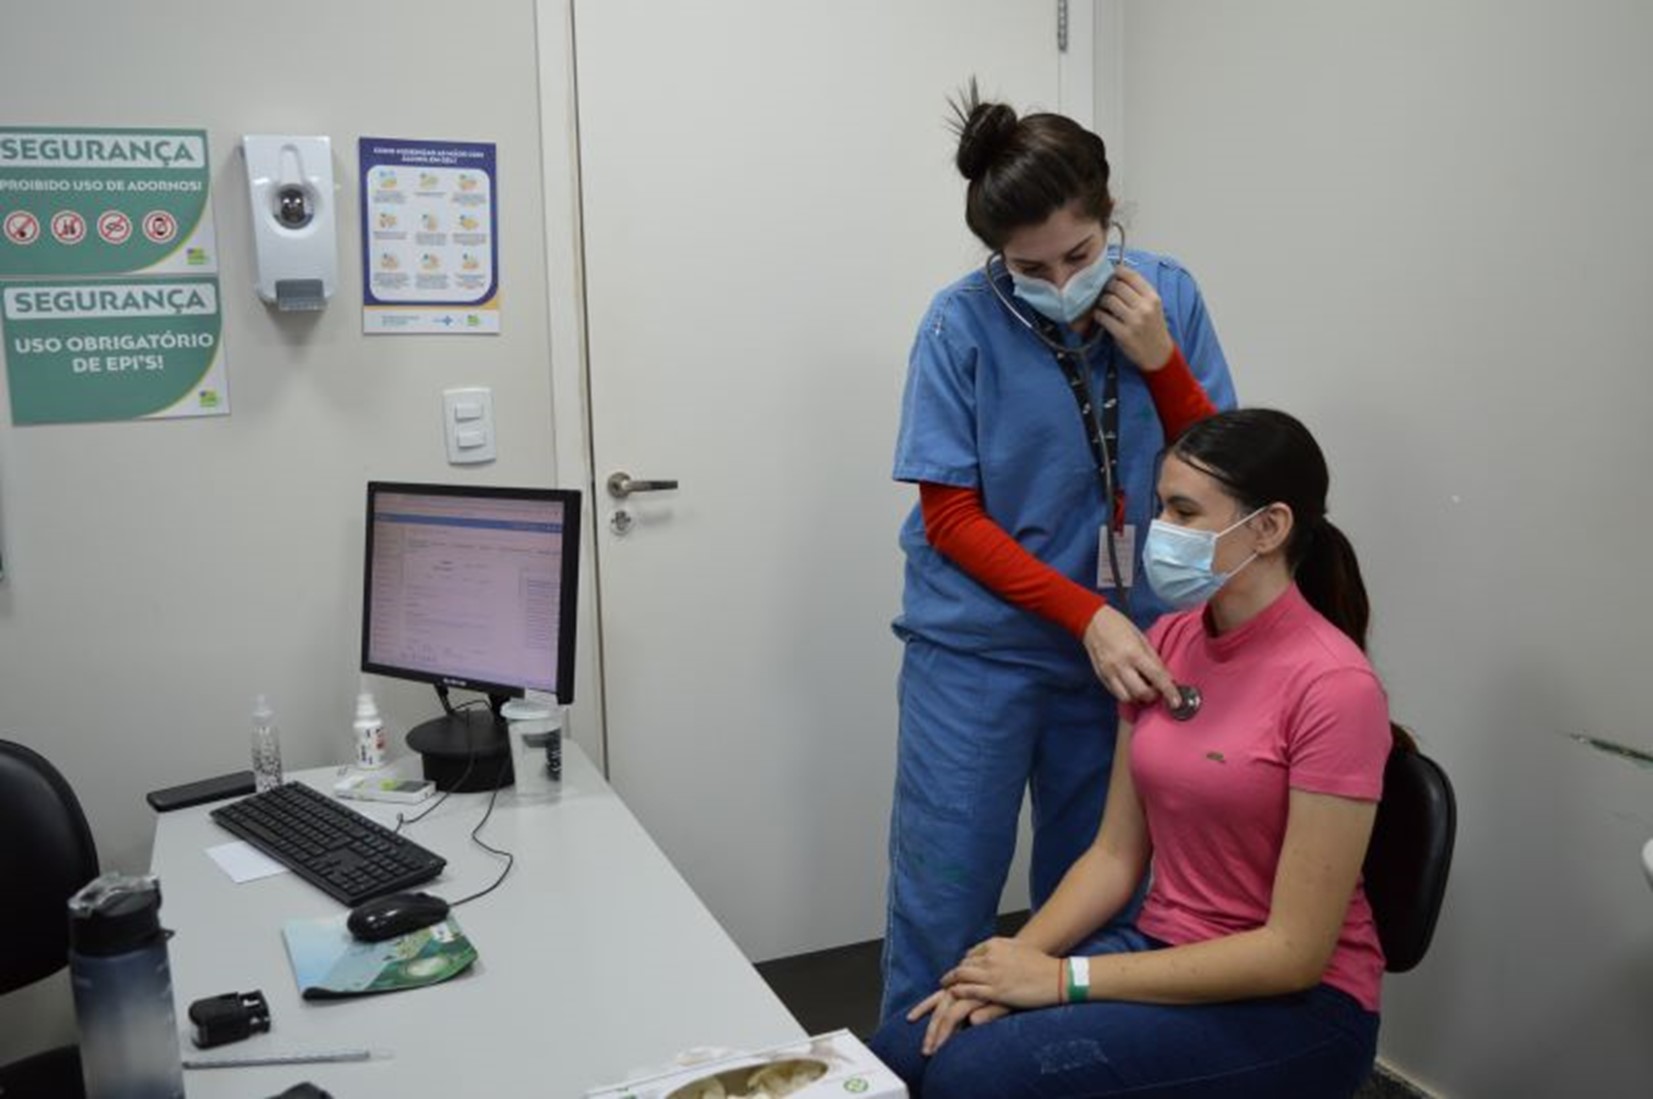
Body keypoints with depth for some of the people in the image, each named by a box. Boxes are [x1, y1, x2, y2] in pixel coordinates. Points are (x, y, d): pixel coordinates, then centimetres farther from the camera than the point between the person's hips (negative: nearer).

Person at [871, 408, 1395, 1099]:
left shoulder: (1332, 685, -20)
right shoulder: (1167, 643, 2)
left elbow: (1295, 950, -19)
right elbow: (1116, 854, 6)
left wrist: (1065, 978, -19)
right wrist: (1019, 958, -11)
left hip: (1296, 1004, -6)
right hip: (1167, 957, 6)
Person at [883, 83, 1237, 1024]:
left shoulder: (1168, 295, -2)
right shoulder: (963, 321, -11)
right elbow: (950, 517, -10)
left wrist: (1159, 360, -15)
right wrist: (1088, 615, -19)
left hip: (1123, 644, 3)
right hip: (979, 648, -3)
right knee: (942, 903, 1)